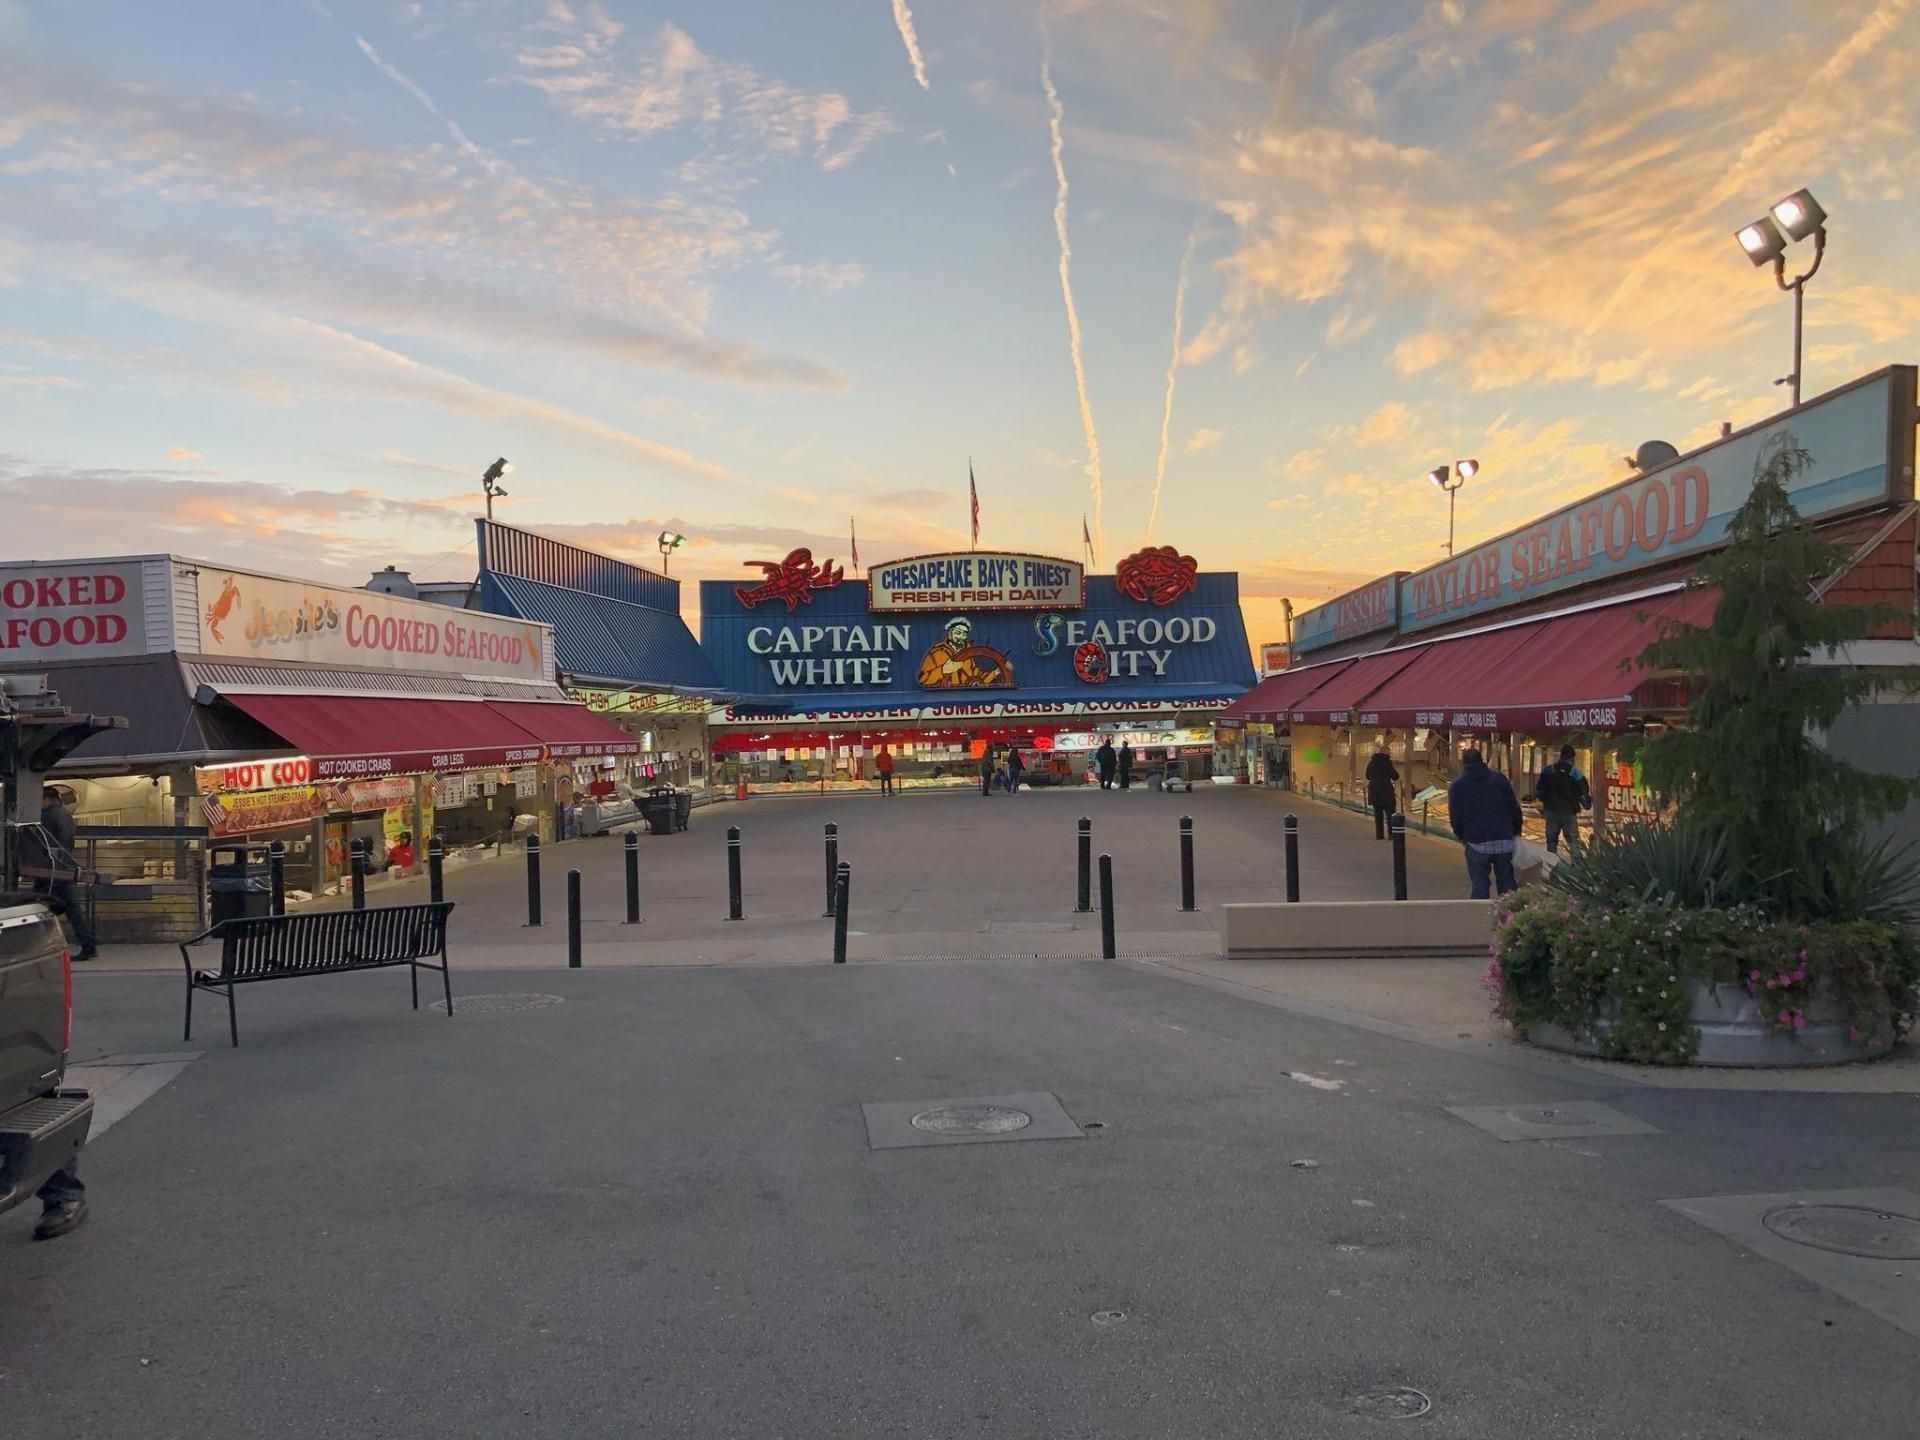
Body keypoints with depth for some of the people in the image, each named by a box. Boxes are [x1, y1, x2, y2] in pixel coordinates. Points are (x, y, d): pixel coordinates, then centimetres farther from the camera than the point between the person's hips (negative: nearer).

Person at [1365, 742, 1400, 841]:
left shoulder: (1371, 763, 5)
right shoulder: (1387, 762, -12)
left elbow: (1368, 776, 17)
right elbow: (1395, 776, -9)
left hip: (1374, 792, 5)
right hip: (1386, 792, -5)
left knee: (1378, 814, 10)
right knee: (1390, 814, 4)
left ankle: (1379, 835, 8)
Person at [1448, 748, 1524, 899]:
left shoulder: (1457, 786, 1)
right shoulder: (1499, 778, 6)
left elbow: (1455, 817, 0)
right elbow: (1514, 808, 4)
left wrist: (1461, 836, 16)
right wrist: (1516, 831, 14)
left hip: (1476, 843, -2)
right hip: (1504, 841, 2)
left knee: (1478, 884, 3)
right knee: (1506, 882, 11)